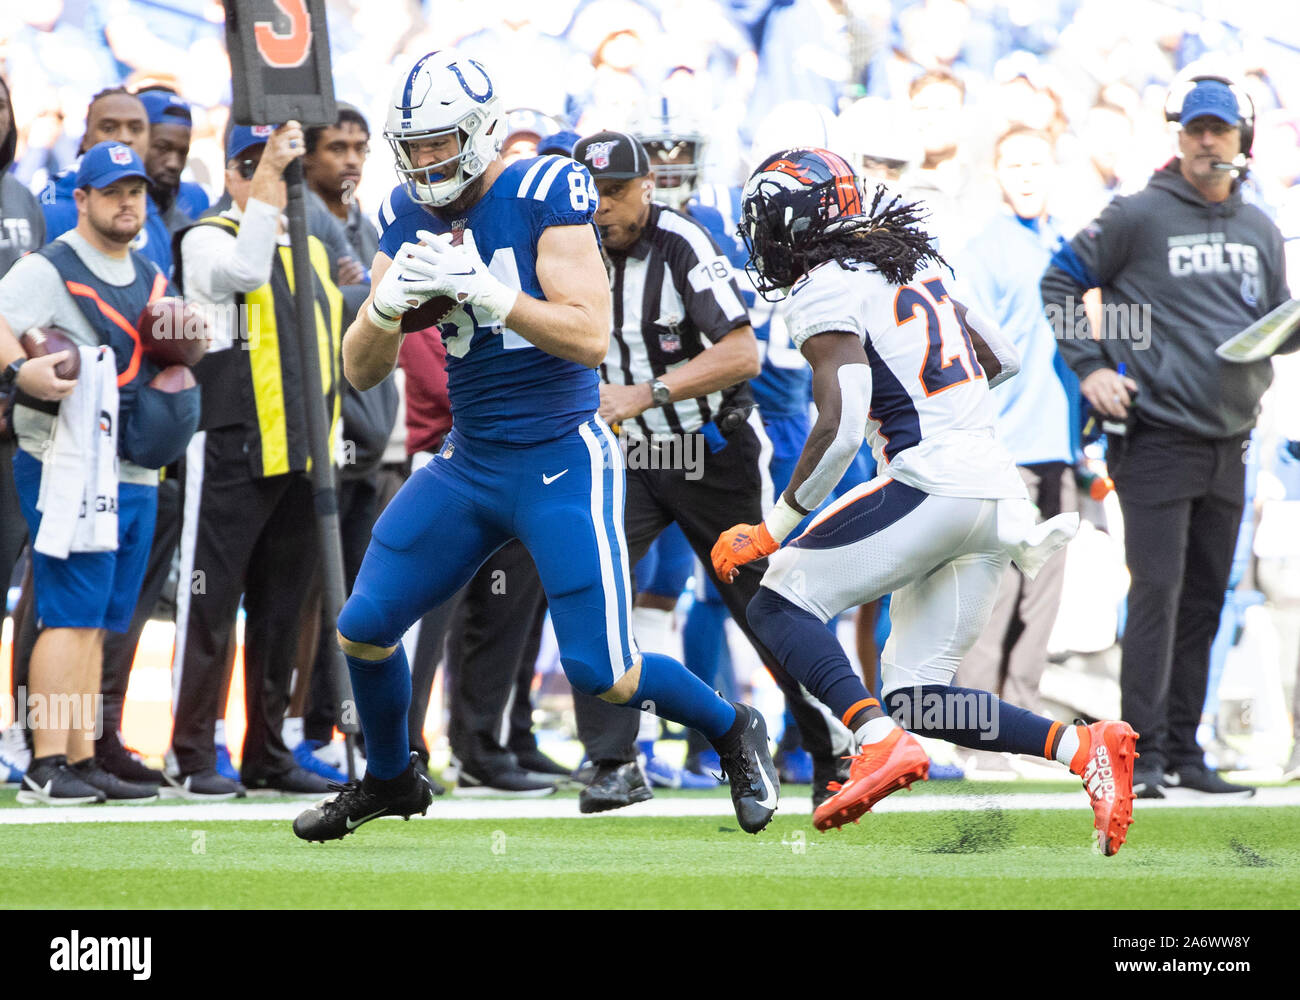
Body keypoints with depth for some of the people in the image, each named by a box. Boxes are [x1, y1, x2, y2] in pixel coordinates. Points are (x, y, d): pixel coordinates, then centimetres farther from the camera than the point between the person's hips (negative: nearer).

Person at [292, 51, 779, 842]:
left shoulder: (545, 197, -14)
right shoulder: (408, 216, 3)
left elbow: (591, 337, -22)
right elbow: (362, 373, 2)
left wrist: (485, 288, -31)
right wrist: (386, 306, -19)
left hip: (564, 463, -6)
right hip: (470, 465, 6)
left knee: (603, 675, -9)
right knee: (363, 628, 2)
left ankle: (734, 733, 20)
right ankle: (391, 780, 28)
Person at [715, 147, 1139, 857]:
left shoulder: (825, 293, -6)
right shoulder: (916, 266, 20)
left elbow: (839, 430, -17)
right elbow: (1003, 361, 29)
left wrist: (773, 529, -10)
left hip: (932, 487, -9)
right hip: (998, 496, 9)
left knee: (778, 604, -4)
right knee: (918, 698, 9)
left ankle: (881, 744, -23)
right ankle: (1085, 748, -5)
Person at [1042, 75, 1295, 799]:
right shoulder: (1139, 217, -3)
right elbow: (1062, 282, 2)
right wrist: (1090, 367, -8)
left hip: (1227, 445, 6)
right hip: (1157, 436, -6)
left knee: (1204, 602, 9)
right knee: (1158, 592, -12)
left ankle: (1183, 752, 15)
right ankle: (1143, 755, -12)